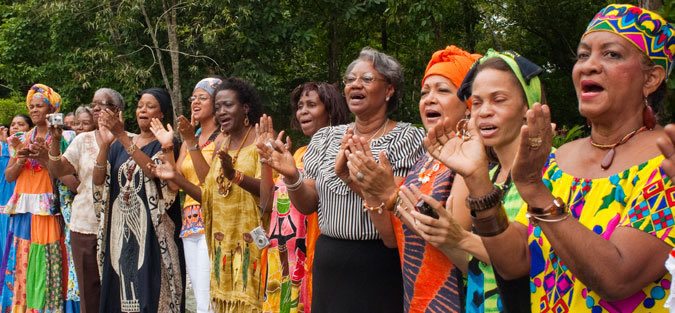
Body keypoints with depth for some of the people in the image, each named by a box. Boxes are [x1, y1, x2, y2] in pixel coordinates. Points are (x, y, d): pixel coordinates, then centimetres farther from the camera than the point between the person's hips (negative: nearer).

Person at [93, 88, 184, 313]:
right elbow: (98, 181, 3)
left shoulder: (166, 144, 2)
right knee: (120, 290, 5)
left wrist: (122, 136, -21)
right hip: (120, 231, 5)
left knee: (149, 290, -7)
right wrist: (105, 144, -11)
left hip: (150, 233, -4)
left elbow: (154, 170, -19)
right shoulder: (119, 145, 15)